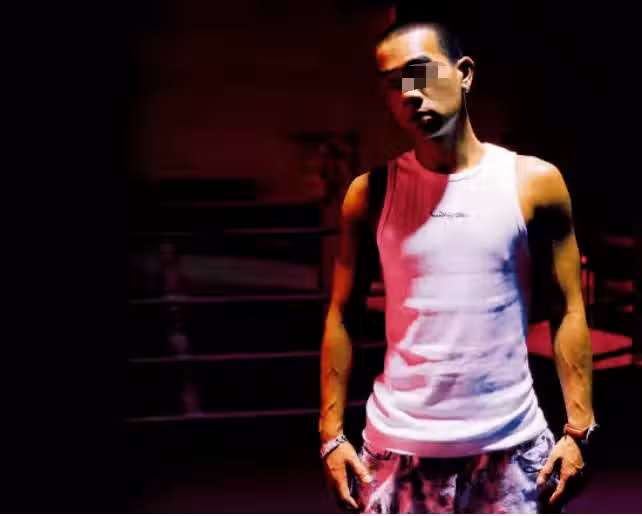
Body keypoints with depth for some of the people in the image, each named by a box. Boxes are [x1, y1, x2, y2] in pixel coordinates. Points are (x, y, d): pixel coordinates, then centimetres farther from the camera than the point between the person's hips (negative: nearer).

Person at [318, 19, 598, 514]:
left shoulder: (534, 182, -2)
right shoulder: (371, 193, 1)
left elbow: (570, 311, 1)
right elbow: (341, 317, 6)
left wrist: (579, 428, -5)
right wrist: (332, 432, 0)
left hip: (511, 444, 0)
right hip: (400, 443, 1)